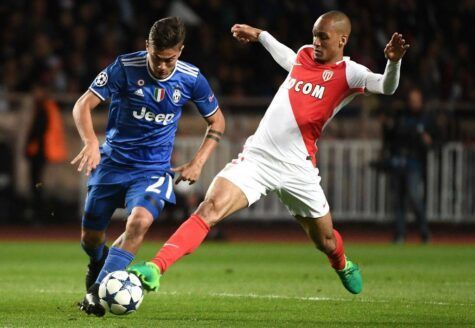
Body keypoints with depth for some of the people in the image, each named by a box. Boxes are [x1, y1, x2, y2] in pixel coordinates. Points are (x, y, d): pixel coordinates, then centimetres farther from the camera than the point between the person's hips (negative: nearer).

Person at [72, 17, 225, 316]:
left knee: (140, 220, -29)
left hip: (154, 168, -1)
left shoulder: (191, 79, -8)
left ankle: (98, 289, -23)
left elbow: (217, 121, 9)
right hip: (113, 161, 1)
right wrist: (91, 142, -32)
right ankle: (98, 266, 44)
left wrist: (198, 163, -2)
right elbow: (84, 104, -14)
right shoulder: (125, 67, -14)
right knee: (91, 237, 7)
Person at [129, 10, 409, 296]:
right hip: (257, 156, 2)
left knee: (326, 241, 14)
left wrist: (394, 61, -43)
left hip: (297, 169, -2)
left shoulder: (348, 73, -5)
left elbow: (386, 87, -25)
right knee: (210, 208, -20)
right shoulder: (304, 55, 11)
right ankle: (154, 270, -30)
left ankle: (343, 266, 52)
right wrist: (259, 35, 45)